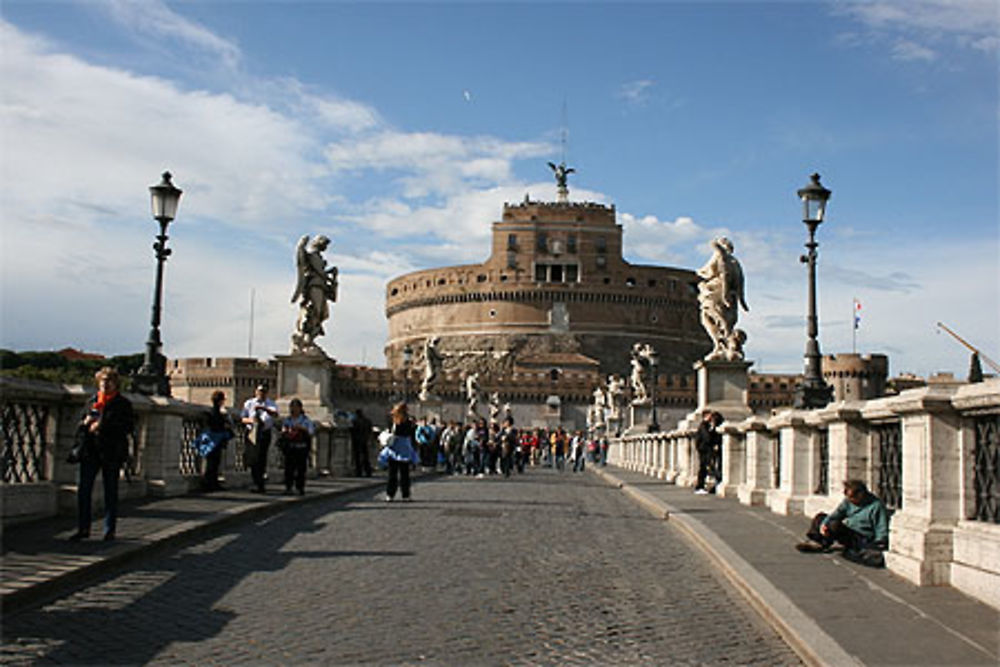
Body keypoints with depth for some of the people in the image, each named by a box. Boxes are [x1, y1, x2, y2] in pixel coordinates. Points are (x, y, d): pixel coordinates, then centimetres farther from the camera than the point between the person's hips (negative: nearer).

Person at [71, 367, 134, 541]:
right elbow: (81, 426, 21)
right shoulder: (92, 402, 15)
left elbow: (128, 427, -9)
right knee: (83, 489, 0)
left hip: (111, 453, -4)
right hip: (90, 451, 4)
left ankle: (110, 530, 11)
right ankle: (83, 528, 10)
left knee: (110, 492, 3)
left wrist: (102, 426, -16)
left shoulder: (123, 403, 1)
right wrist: (86, 423, -4)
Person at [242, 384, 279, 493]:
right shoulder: (248, 403, 14)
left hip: (265, 434, -3)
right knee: (252, 459, 0)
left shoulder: (271, 404, 4)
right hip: (252, 433, 3)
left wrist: (263, 408, -33)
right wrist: (251, 420, -11)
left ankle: (259, 485, -7)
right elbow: (243, 419, 13)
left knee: (261, 459, -11)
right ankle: (257, 483, 12)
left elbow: (275, 415, -17)